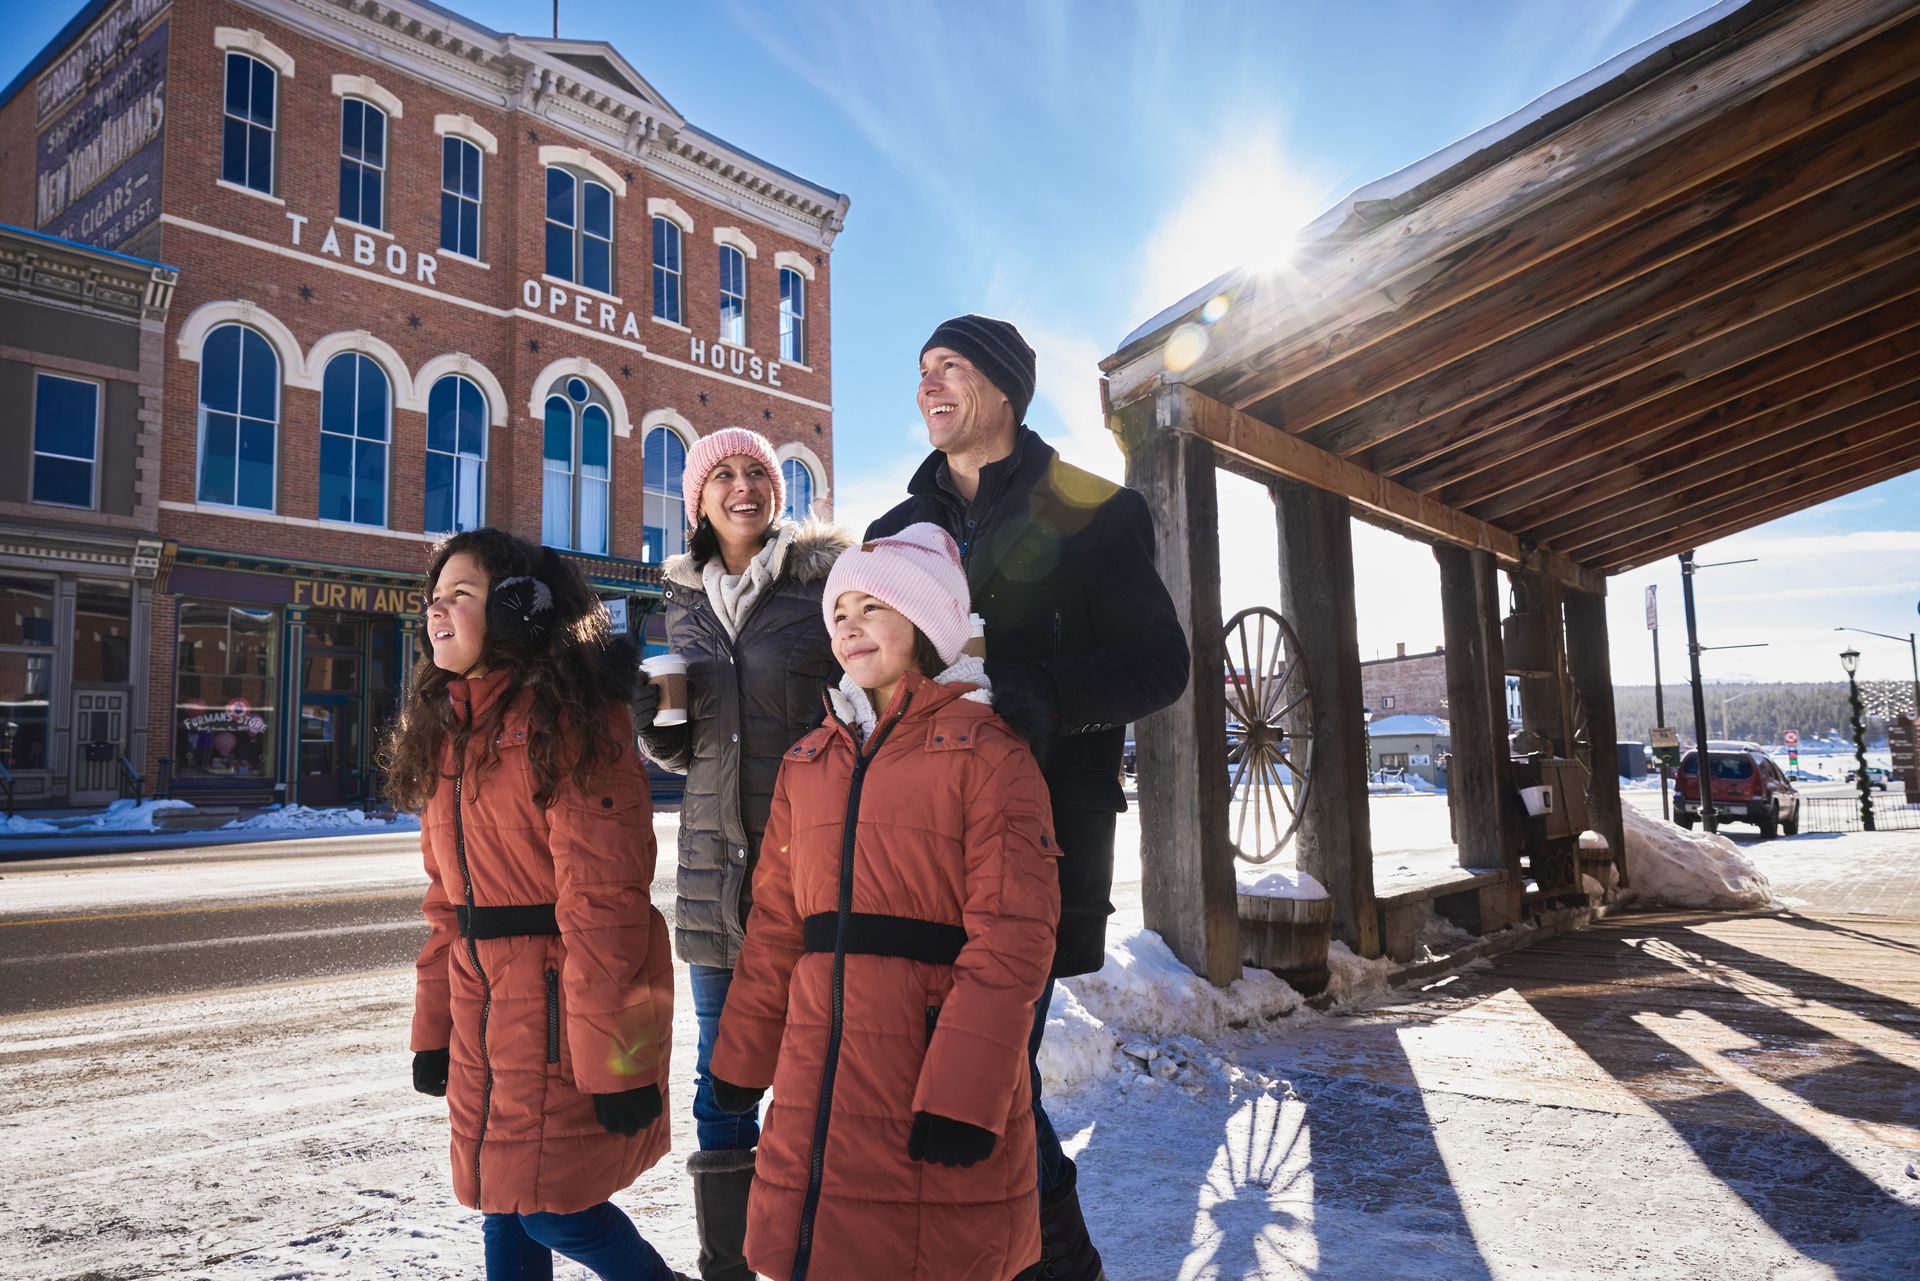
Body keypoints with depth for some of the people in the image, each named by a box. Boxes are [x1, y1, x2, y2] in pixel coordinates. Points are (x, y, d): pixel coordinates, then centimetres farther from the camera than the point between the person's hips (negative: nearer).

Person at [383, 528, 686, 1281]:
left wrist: (614, 1057, -20)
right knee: (502, 1210, 15)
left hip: (563, 1004, -8)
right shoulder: (446, 729, 11)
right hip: (483, 1007, 8)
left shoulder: (569, 719, -16)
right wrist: (434, 1027, 14)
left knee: (550, 1208, -1)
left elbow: (603, 899, -20)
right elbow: (446, 900, 15)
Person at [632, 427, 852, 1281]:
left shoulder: (825, 575, -3)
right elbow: (681, 749, 17)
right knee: (720, 1070, 12)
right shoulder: (684, 601, 12)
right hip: (715, 855, 5)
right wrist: (650, 715, -3)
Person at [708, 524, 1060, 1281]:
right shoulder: (809, 760, 13)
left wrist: (965, 1093, -17)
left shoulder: (986, 751, -5)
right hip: (817, 1073, 5)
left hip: (937, 1071, -5)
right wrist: (742, 1055, 14)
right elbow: (775, 922, 14)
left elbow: (1011, 936, -12)